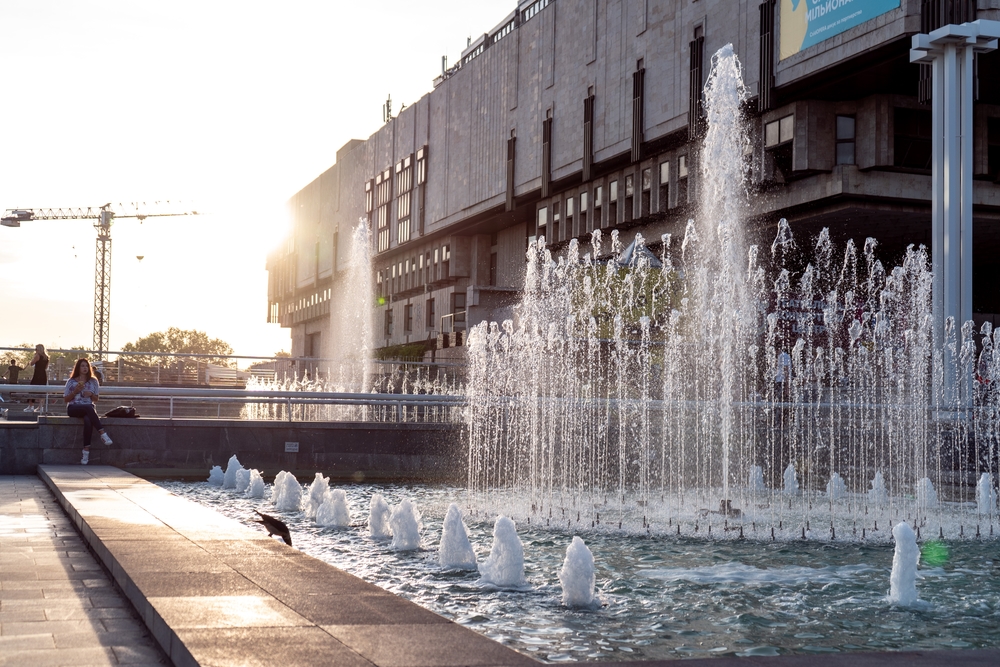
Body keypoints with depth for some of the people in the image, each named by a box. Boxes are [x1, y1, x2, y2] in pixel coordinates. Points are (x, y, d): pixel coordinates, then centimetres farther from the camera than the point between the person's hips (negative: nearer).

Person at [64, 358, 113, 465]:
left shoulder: (93, 381, 15)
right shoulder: (71, 381, 10)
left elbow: (96, 400, 17)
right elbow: (66, 399, 9)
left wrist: (91, 394, -5)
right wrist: (75, 391, -7)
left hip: (88, 409, 1)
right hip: (73, 408, -1)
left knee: (88, 420, -37)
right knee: (88, 407, -38)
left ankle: (86, 451, -42)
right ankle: (102, 433, -45)